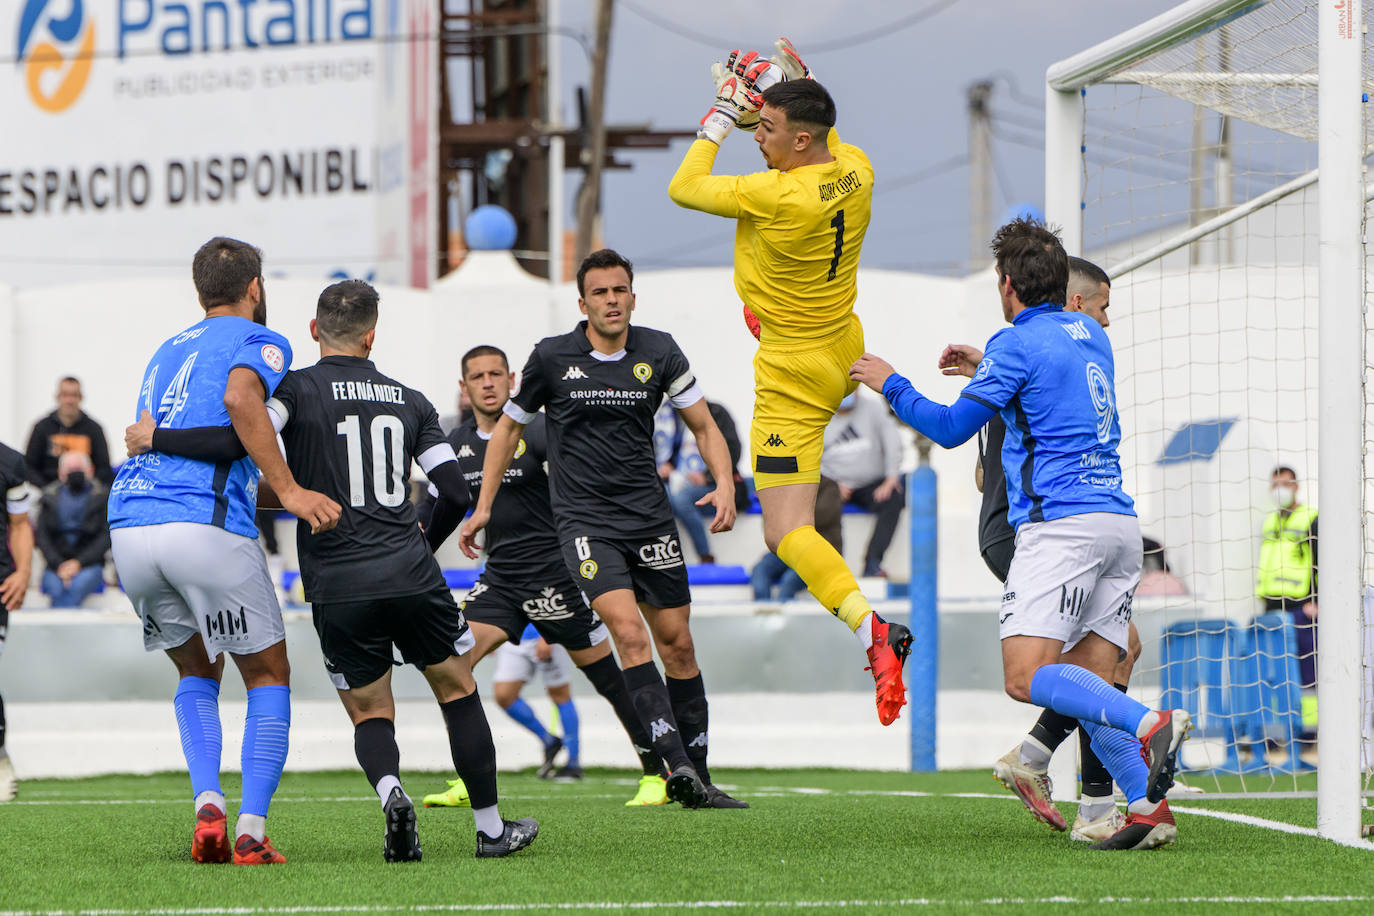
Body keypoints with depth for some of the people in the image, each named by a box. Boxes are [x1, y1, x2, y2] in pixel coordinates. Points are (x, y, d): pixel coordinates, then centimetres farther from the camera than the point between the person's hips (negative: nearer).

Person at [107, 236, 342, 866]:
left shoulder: (167, 353, 29)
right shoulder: (260, 342, 7)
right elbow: (240, 398, -17)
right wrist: (289, 491, -17)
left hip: (129, 527, 6)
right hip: (208, 528, -6)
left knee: (197, 672, 24)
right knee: (268, 676, 10)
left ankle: (208, 806, 1)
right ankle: (251, 834, -3)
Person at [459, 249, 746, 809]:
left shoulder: (658, 353, 1)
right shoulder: (552, 358, -3)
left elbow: (703, 425, 9)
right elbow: (509, 426, 11)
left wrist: (724, 485, -8)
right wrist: (484, 505, 10)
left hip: (650, 518, 3)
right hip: (585, 520, -3)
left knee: (676, 641, 5)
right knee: (629, 633, -21)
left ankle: (696, 778, 15)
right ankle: (676, 764, -28)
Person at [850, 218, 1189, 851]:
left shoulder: (1018, 343, -4)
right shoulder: (1090, 336, 20)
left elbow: (951, 428, -2)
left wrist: (891, 385, 12)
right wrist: (984, 369, 46)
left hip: (1060, 525, -8)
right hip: (1120, 523, 8)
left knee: (1026, 675, -15)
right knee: (1087, 687, 5)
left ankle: (1150, 726, -33)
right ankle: (1148, 803, -12)